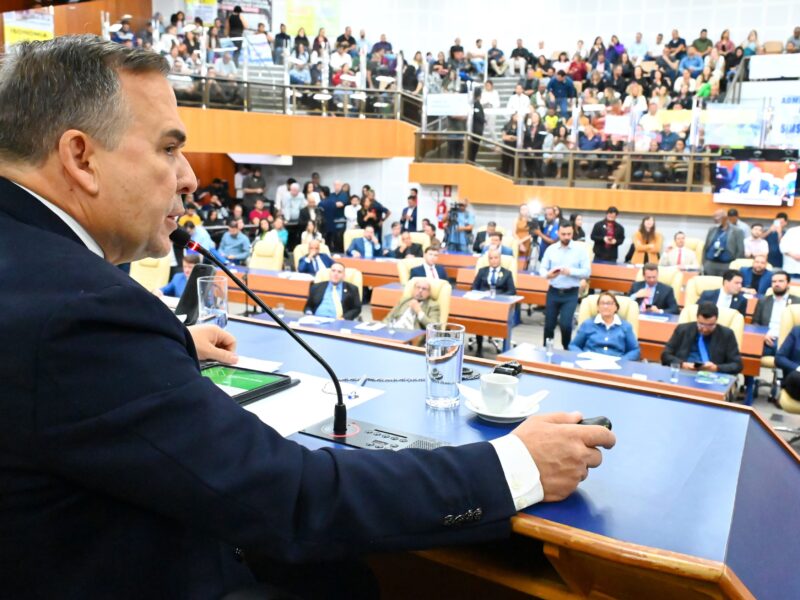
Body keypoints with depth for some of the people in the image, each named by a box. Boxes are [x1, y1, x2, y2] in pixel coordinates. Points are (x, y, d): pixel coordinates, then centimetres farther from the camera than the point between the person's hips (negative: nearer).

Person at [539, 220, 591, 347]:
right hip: (553, 292, 2)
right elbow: (542, 268, 1)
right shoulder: (550, 249, 3)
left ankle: (567, 349, 12)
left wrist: (571, 271, -22)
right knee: (549, 324, 10)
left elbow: (587, 272, -6)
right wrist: (548, 274, -21)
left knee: (565, 324, -12)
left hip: (571, 294, -2)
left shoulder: (580, 251, -3)